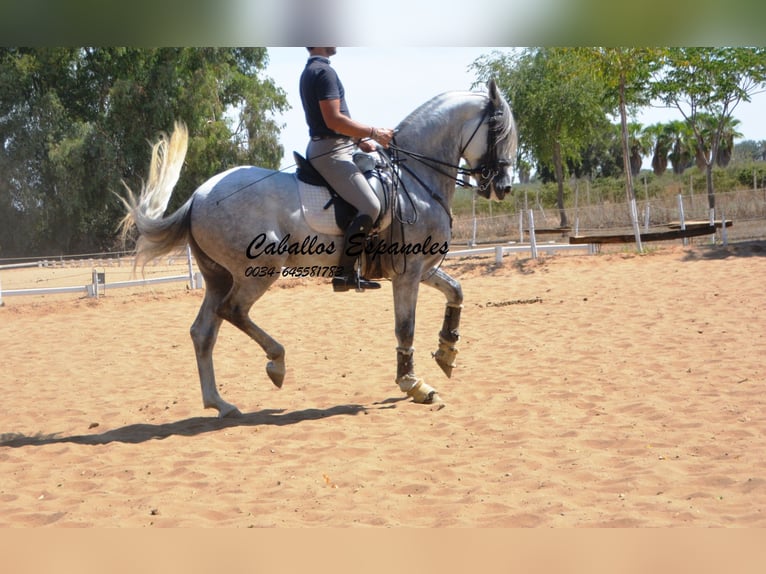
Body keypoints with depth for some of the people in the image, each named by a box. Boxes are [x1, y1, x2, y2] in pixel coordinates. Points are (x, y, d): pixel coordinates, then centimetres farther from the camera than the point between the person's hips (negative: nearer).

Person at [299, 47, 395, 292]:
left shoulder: (309, 72, 18)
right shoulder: (324, 71, -14)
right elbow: (334, 120, -22)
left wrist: (360, 140, 15)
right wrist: (373, 132, -14)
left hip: (325, 149, 11)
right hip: (330, 151, -11)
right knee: (370, 207, -18)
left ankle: (348, 269, 14)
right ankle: (346, 272, -17)